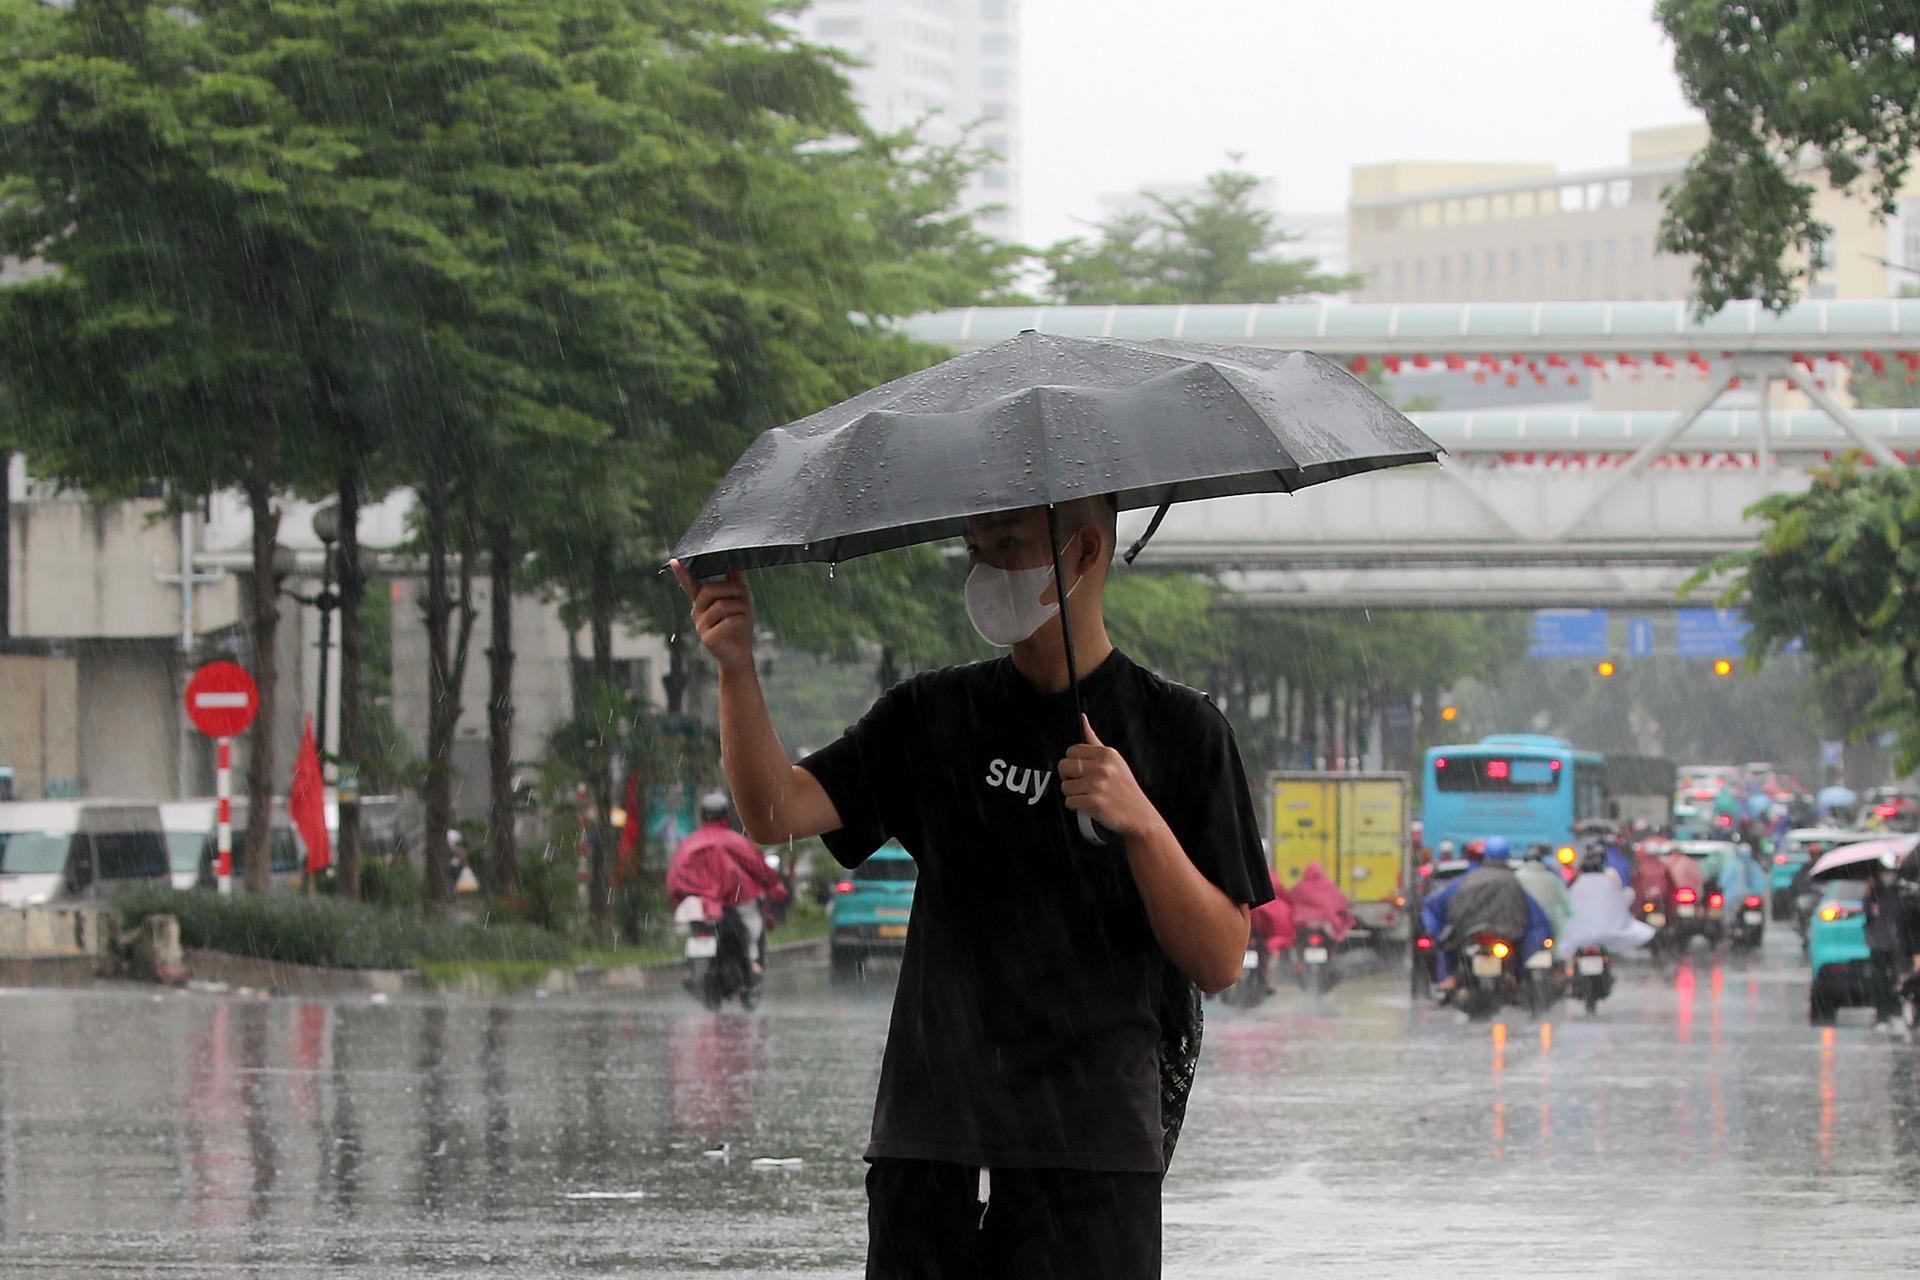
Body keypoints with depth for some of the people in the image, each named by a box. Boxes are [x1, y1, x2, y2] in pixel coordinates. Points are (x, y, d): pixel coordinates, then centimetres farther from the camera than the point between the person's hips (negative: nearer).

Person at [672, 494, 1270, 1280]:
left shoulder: (1179, 732, 4)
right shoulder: (933, 716, 12)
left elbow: (1219, 963, -1)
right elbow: (776, 813, -1)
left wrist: (1139, 821, -16)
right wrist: (737, 668, -16)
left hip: (1092, 1158, -3)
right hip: (928, 1147, 3)